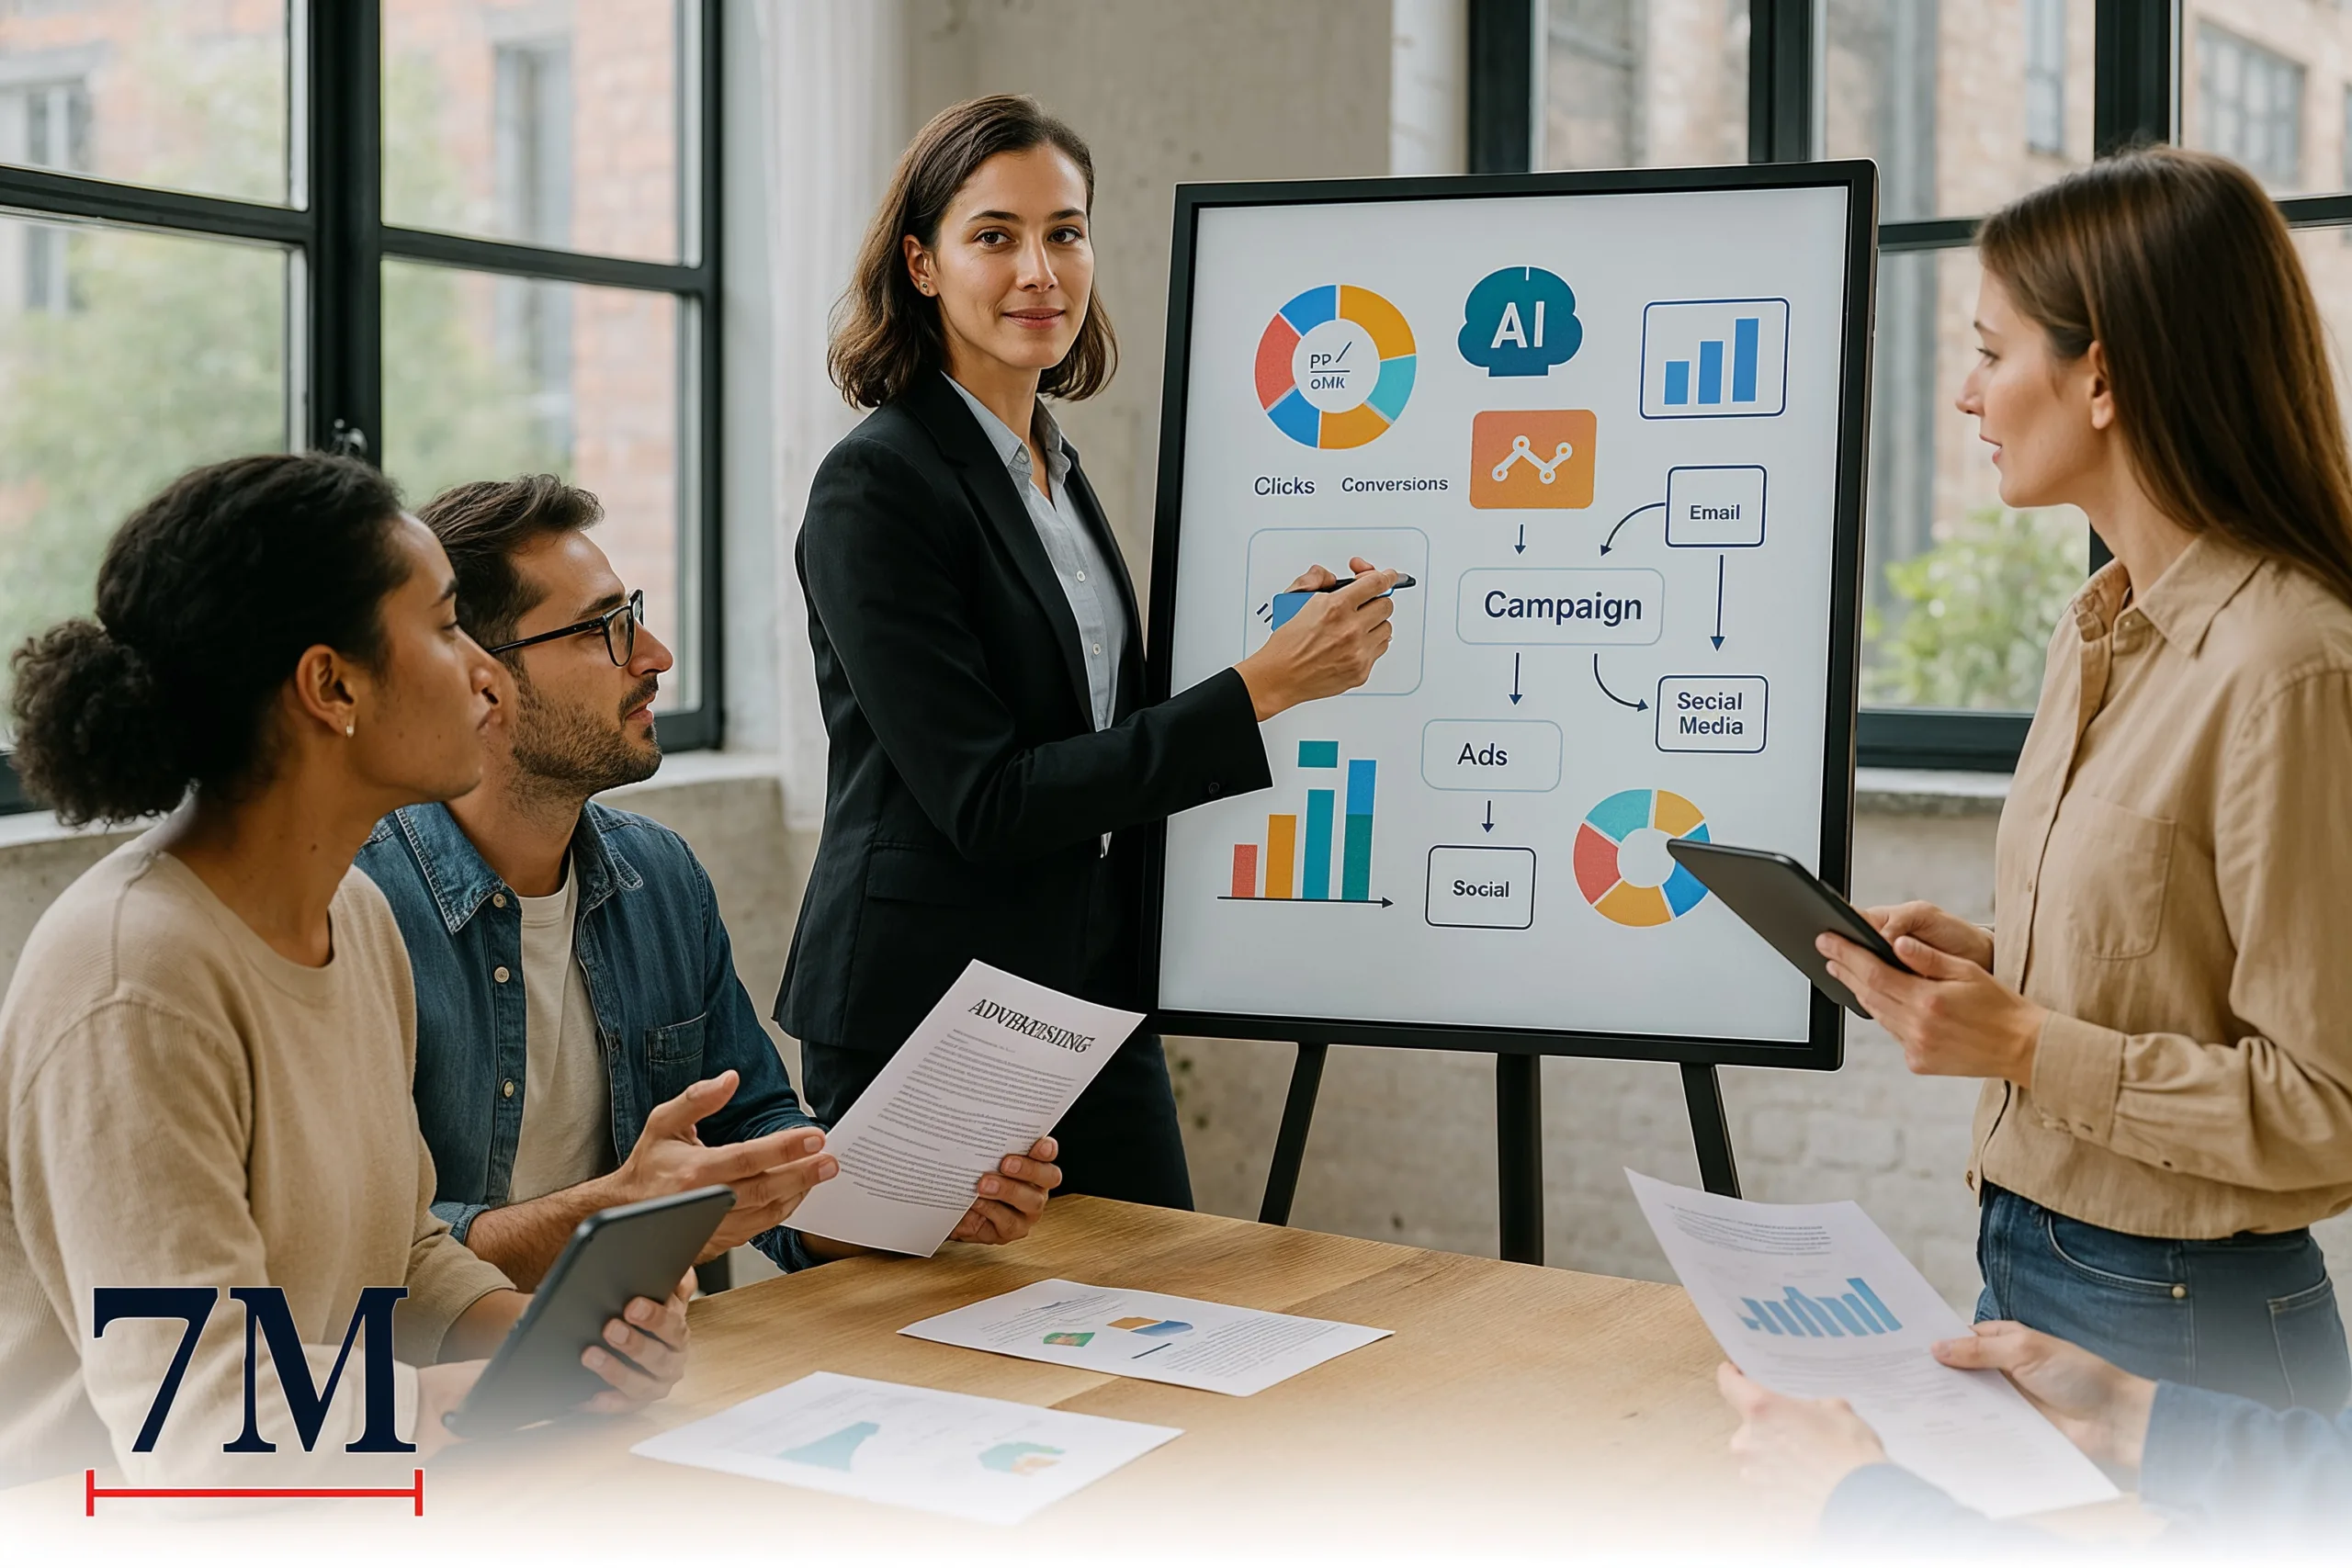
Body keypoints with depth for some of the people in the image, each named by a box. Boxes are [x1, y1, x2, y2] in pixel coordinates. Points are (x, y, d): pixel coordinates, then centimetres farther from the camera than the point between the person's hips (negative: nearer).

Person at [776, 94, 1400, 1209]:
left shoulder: (1054, 470, 11)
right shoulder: (876, 485, -14)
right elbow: (986, 801, -20)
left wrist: (1283, 627, 5)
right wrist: (1260, 689, -22)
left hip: (1095, 994, 8)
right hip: (925, 1020, -8)